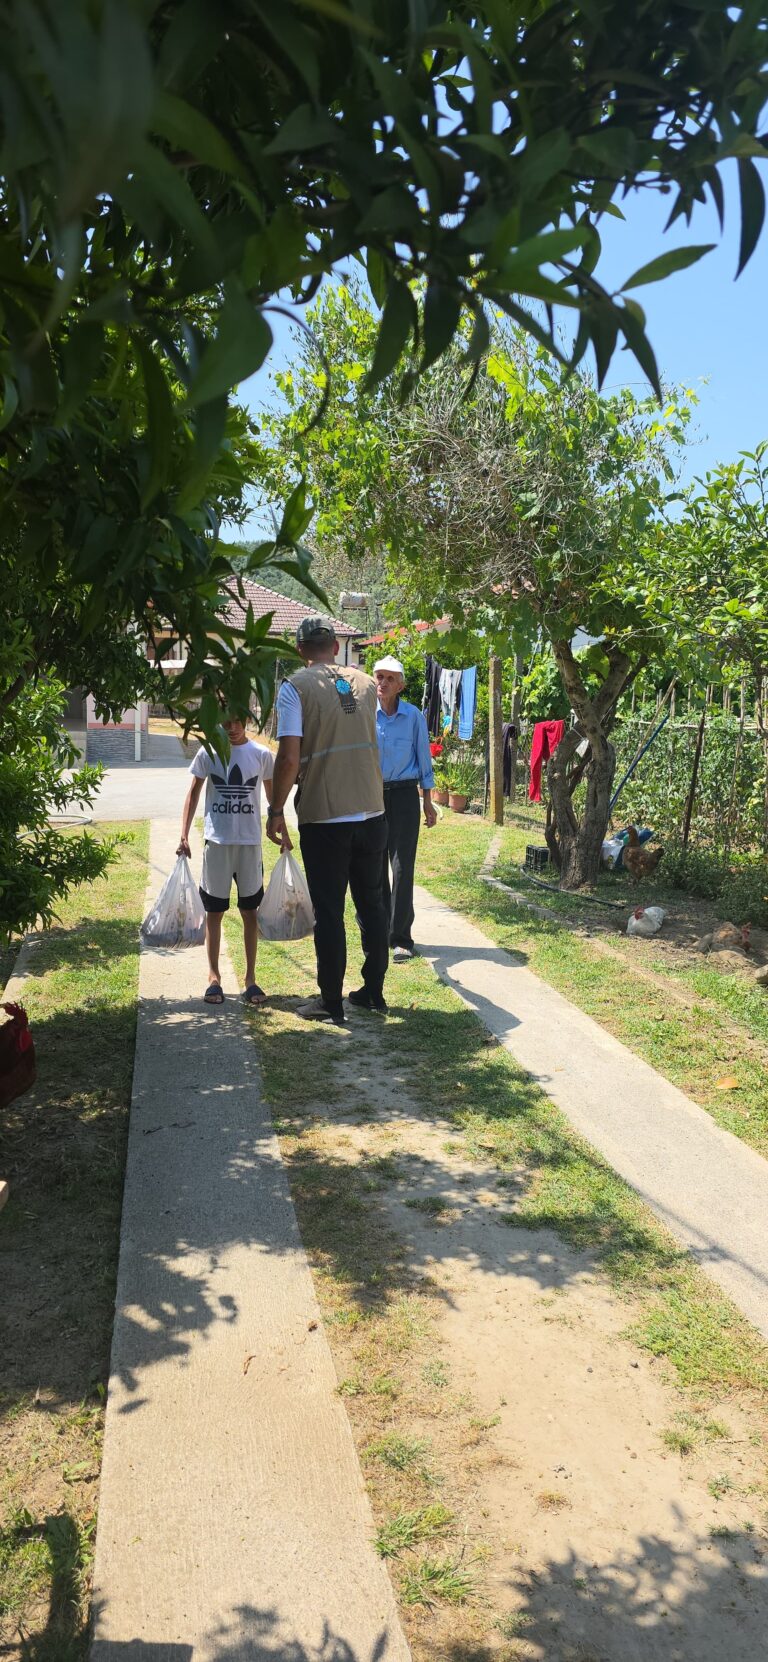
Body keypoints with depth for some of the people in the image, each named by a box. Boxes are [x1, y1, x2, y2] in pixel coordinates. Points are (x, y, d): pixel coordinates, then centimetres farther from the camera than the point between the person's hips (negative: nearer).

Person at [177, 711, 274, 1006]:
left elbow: (272, 796, 10)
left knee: (250, 912, 6)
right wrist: (184, 835, 0)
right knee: (214, 911, 6)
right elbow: (193, 793, 6)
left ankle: (250, 978, 16)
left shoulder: (262, 755, 0)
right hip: (217, 841, 0)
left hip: (250, 842, 0)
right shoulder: (208, 753, -1)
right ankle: (214, 977, 17)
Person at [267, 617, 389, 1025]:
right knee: (371, 903, 15)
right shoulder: (364, 683, 8)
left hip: (323, 817, -5)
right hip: (372, 812, 5)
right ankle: (373, 992, 24)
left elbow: (289, 758, -15)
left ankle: (331, 1002, 12)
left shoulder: (296, 688, -8)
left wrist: (276, 811, -6)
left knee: (328, 911, 4)